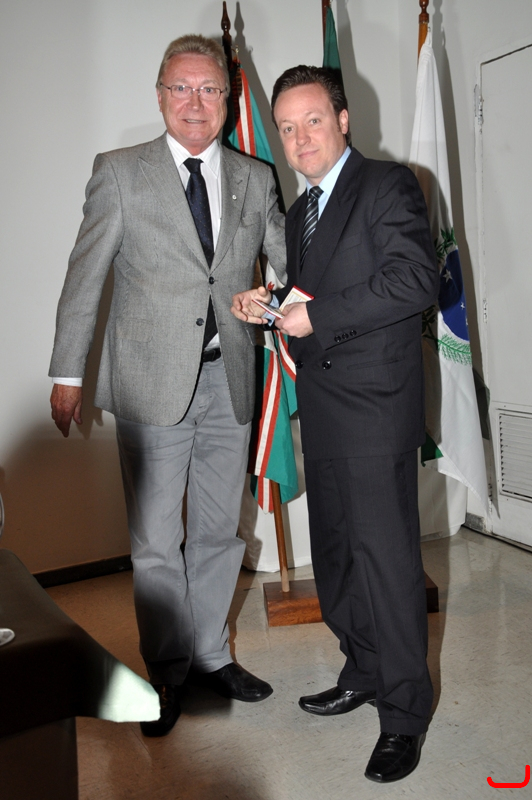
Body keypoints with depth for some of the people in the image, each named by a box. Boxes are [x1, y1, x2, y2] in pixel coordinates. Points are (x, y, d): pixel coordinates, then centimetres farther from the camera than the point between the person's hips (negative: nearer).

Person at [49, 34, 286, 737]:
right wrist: (68, 373, -2)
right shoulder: (120, 173, 0)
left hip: (229, 383, 3)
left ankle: (212, 655, 33)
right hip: (152, 385, -3)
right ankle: (169, 672, 24)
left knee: (218, 533, 14)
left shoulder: (256, 179, 8)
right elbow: (85, 277, 0)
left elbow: (290, 265, 13)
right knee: (156, 542, 5)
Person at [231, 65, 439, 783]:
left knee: (386, 557, -4)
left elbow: (416, 279, -19)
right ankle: (364, 675, 32)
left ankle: (404, 714, 10)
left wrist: (317, 316, -17)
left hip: (375, 407, -8)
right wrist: (265, 306, 6)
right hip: (322, 412, 9)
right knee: (335, 555, 15)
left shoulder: (388, 186, -6)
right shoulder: (300, 211, 20)